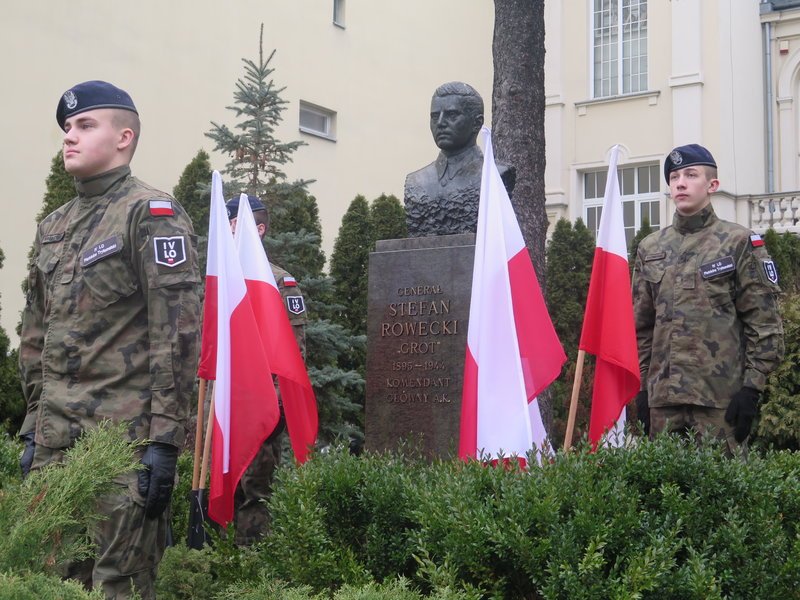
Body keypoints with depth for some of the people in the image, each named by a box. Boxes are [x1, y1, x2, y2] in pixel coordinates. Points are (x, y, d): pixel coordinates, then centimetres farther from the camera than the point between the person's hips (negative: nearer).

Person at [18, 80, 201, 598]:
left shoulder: (151, 214, -6)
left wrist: (165, 438, -17)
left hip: (124, 438, -7)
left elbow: (177, 331, -13)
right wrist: (35, 426, 18)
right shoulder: (54, 226, 17)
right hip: (54, 440, 7)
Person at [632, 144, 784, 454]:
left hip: (721, 395, -4)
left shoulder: (739, 242, -1)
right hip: (663, 395, 5)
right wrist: (642, 387, 11)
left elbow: (764, 323, -4)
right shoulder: (650, 248, 13)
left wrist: (751, 387, -9)